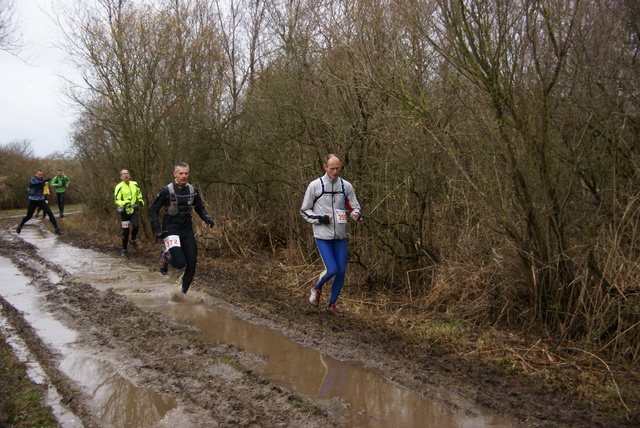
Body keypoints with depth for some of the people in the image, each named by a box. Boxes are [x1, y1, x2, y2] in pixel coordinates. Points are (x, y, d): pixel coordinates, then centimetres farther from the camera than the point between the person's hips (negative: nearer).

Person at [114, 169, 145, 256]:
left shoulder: (135, 185, 4)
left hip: (134, 210, 3)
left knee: (136, 226, -18)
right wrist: (124, 203, -32)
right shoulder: (119, 187, -10)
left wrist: (140, 200, 10)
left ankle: (133, 240, 12)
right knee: (125, 231, -1)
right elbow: (117, 200, -14)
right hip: (124, 211, -3)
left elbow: (139, 192, 25)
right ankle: (124, 250, 18)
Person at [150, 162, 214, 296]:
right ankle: (166, 255, 14)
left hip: (187, 230, 4)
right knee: (180, 262, -21)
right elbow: (154, 210, -2)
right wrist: (157, 229, -11)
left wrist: (207, 218, -4)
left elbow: (200, 208, 16)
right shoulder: (166, 191, -9)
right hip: (171, 229, -4)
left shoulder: (193, 191, 3)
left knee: (192, 263, -3)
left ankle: (184, 293, 16)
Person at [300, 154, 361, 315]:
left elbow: (354, 206, 11)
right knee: (332, 269, -13)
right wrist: (320, 219, -15)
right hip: (322, 236, -4)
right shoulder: (315, 186, -6)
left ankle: (332, 304, 26)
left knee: (341, 271, 5)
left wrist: (356, 214, -13)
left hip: (340, 236, 4)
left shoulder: (346, 186, 3)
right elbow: (304, 211, 0)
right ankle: (317, 288, 21)